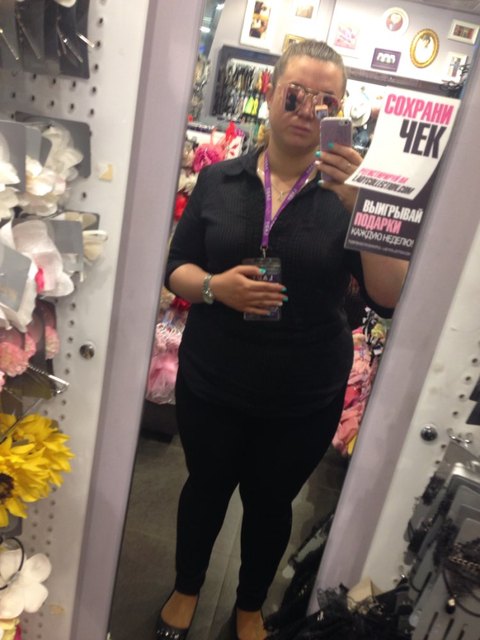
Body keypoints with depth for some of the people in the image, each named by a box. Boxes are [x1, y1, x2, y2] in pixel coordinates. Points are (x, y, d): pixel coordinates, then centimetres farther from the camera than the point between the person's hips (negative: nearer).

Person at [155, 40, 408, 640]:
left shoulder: (350, 194, -7)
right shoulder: (218, 179, -2)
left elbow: (390, 298, -15)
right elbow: (176, 269, 1)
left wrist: (363, 209, -28)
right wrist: (215, 286, -20)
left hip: (304, 398, 0)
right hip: (211, 381, 1)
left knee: (270, 501, 20)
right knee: (206, 485, 21)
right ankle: (186, 589, 52)